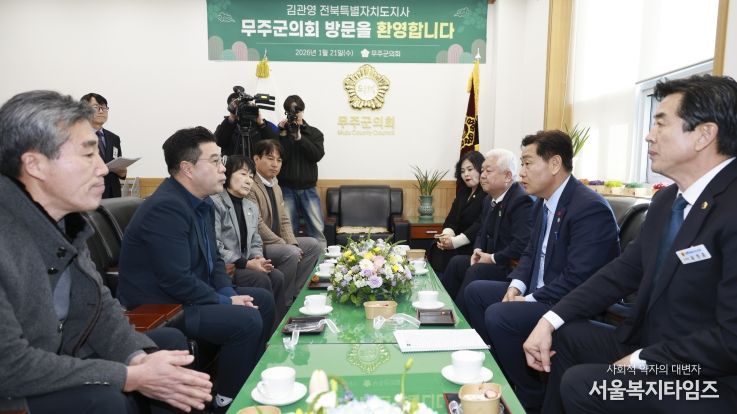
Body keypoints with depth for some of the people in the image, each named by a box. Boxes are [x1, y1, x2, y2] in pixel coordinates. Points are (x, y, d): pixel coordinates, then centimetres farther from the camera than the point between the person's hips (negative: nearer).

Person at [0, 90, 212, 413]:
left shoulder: (64, 217, -3)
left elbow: (101, 305, 2)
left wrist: (139, 358, -16)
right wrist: (130, 376, -24)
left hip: (61, 359, 8)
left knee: (170, 341, 7)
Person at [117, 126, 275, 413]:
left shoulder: (202, 202, 5)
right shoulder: (166, 208, -25)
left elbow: (214, 259, 12)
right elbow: (177, 281, -28)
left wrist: (228, 293, -4)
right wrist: (226, 302, -18)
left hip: (188, 296, 10)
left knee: (263, 300, 9)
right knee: (247, 321, -22)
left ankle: (248, 381, 22)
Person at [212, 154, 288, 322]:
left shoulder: (252, 207, 15)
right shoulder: (215, 203, -11)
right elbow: (214, 246, -18)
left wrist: (257, 259, -9)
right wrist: (245, 263, -20)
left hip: (245, 264, 7)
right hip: (223, 267, -7)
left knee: (277, 276, -18)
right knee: (261, 279, -25)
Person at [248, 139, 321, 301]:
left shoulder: (276, 187, 16)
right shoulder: (250, 187, -16)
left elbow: (284, 220, 13)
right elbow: (258, 225, -21)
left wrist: (292, 243, -4)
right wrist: (287, 246, -19)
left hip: (277, 242, 10)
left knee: (313, 245, 5)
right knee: (291, 253, -29)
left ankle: (294, 292, 5)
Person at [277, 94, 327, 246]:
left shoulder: (314, 133, 8)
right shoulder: (281, 132, 6)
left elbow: (318, 155, -8)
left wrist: (299, 137, -12)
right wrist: (283, 135, -12)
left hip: (308, 188, 1)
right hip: (286, 188, 0)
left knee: (317, 227, -1)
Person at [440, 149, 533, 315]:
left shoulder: (522, 201, -19)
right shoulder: (490, 199, 10)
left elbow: (522, 245, -28)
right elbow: (482, 231, 22)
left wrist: (492, 258, -18)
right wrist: (478, 250, 1)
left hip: (512, 266, -9)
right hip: (489, 259, 9)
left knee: (476, 271, -26)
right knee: (456, 262, -6)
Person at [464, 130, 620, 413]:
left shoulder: (590, 208, -23)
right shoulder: (543, 203, 7)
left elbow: (577, 278, -28)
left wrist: (530, 300, -21)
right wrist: (516, 286, -3)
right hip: (539, 292, 10)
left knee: (499, 315, -25)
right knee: (475, 291, 7)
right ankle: (499, 369, 17)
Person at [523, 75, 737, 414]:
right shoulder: (666, 200, 5)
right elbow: (624, 270, 6)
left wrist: (640, 361, -17)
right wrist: (550, 320, -4)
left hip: (708, 381, -8)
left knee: (580, 384, -20)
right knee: (564, 336, 12)